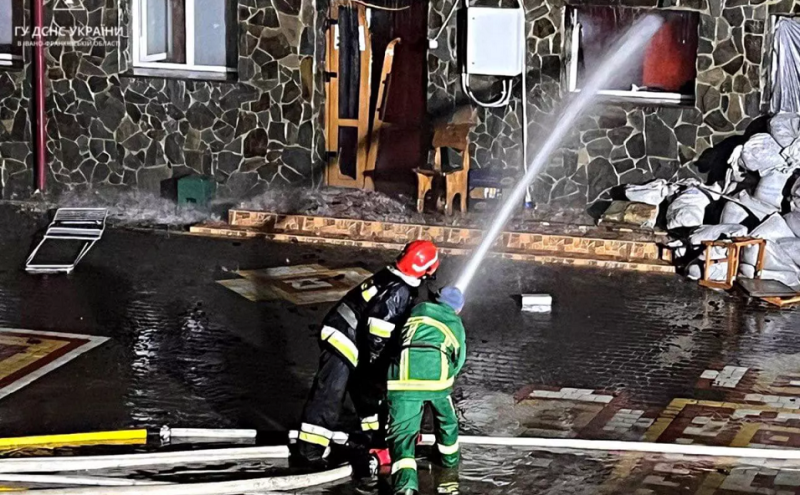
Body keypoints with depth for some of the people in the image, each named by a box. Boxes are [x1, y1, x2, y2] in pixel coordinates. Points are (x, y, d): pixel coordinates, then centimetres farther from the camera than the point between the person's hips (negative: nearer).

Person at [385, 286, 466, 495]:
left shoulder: (418, 311, 31)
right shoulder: (456, 324, 30)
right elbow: (458, 361, 24)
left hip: (403, 372, 0)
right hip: (437, 370, 0)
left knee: (402, 429, 1)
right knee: (445, 415, 30)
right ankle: (450, 458, 49)